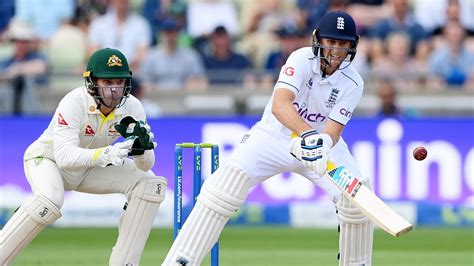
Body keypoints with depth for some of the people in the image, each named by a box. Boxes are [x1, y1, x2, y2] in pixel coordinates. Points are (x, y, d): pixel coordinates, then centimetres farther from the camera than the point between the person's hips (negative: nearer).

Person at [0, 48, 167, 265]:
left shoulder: (131, 107, -16)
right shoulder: (74, 103, -31)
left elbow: (145, 166, -15)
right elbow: (64, 156, -43)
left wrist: (142, 148, -40)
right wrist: (104, 155, -60)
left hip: (90, 167, 6)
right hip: (48, 158, -6)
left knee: (150, 184, -12)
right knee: (49, 201, -38)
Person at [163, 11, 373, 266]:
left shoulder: (352, 83, -13)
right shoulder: (303, 59, -22)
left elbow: (333, 130, -22)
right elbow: (279, 105, -38)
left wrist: (325, 144, -47)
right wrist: (308, 134, -54)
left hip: (321, 141, 3)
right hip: (274, 136, -3)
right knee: (227, 181, -24)